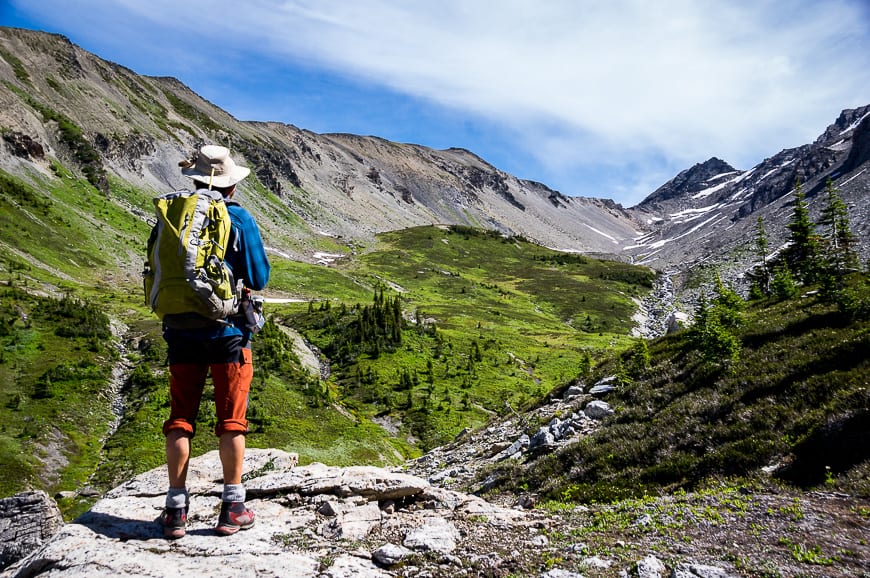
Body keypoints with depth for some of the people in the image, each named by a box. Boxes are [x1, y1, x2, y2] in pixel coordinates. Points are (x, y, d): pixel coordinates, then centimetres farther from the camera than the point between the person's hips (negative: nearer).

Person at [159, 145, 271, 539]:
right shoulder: (239, 219, -7)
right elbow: (258, 279, -6)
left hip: (181, 329, 3)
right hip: (227, 329, -3)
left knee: (181, 417, 10)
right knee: (231, 418, 5)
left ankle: (176, 510, 14)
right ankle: (232, 508, 11)